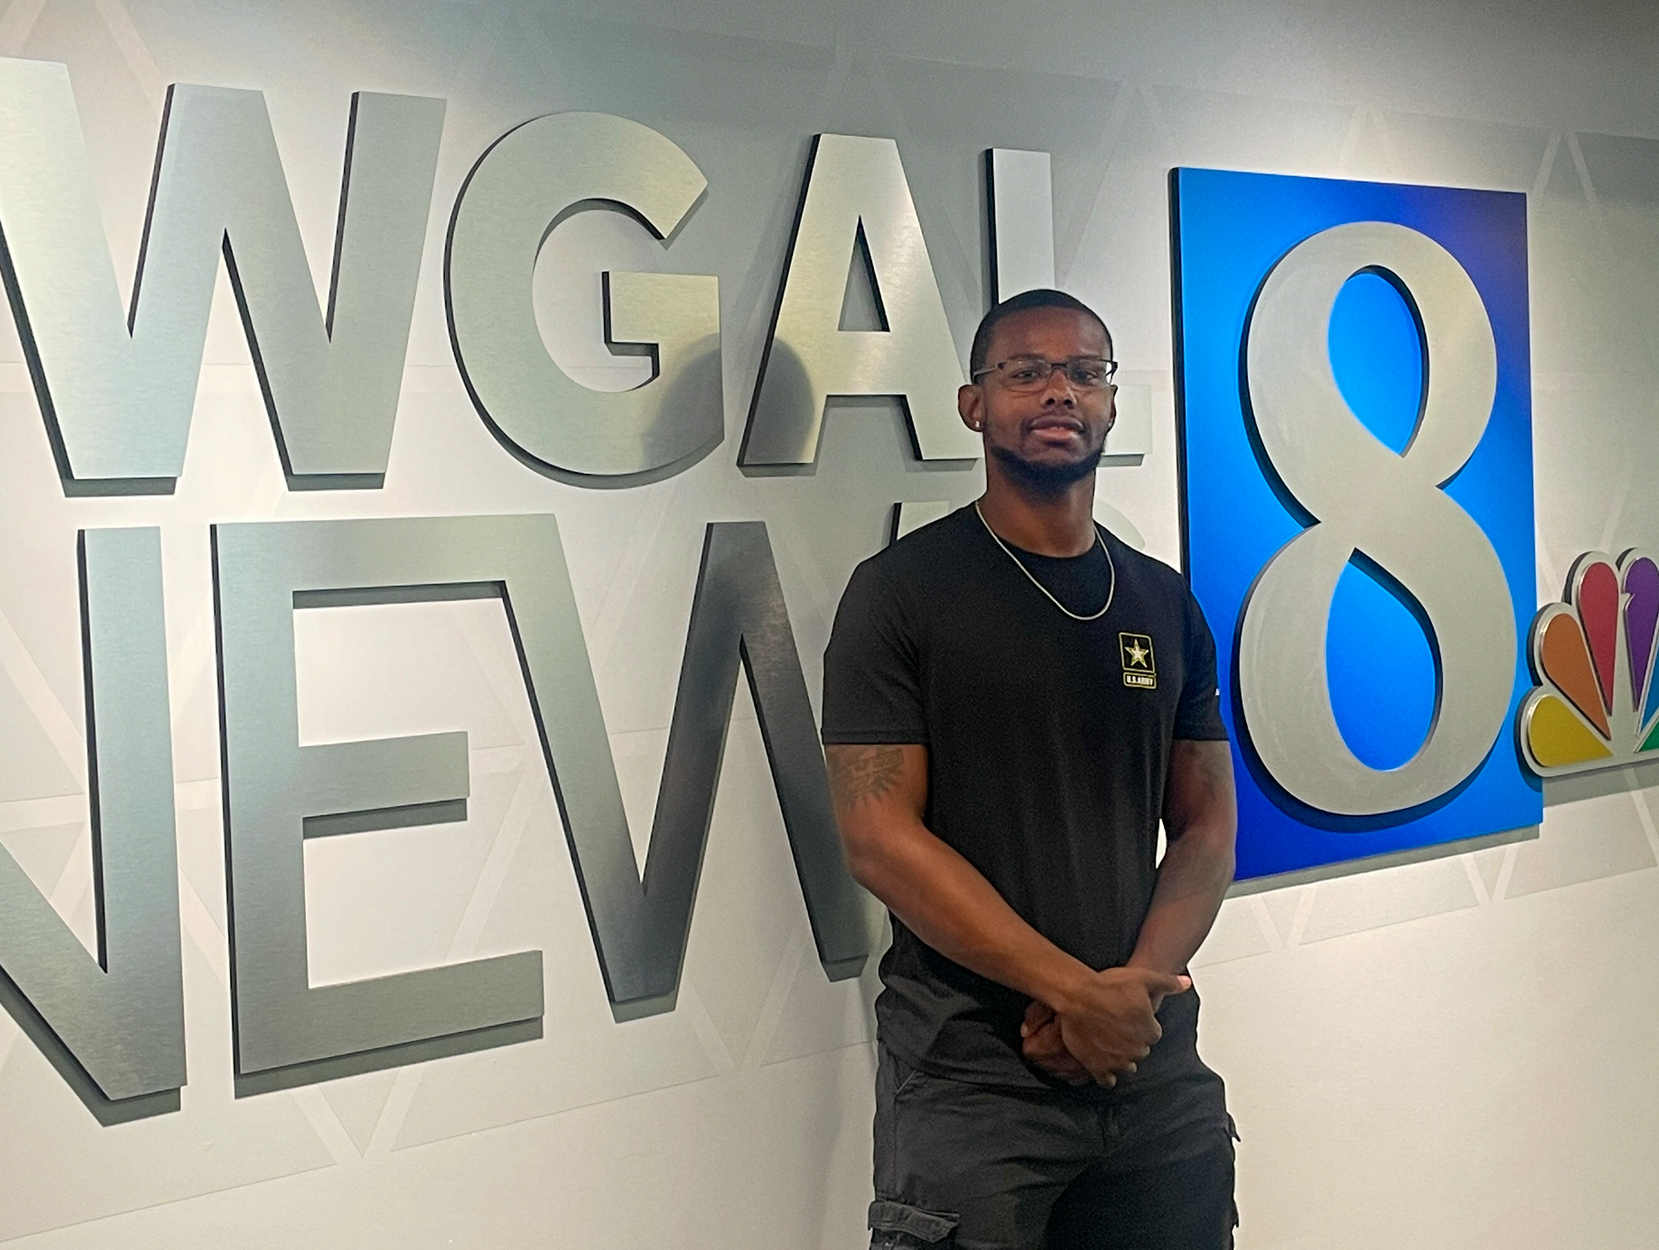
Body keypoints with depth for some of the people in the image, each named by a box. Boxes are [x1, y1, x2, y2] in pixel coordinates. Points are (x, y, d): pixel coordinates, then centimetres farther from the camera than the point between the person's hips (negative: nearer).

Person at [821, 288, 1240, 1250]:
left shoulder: (1165, 604, 9)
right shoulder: (901, 591, -6)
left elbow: (1207, 827, 8)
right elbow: (880, 839, -12)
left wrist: (1136, 986, -9)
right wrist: (1078, 991, -15)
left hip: (1158, 1068, 5)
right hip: (969, 1073, -4)